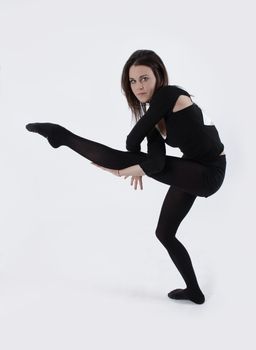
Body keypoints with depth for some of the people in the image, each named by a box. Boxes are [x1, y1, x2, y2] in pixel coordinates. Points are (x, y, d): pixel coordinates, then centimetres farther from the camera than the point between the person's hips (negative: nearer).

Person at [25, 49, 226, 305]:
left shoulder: (170, 95, -20)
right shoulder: (154, 113, 3)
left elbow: (133, 141, -18)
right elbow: (157, 163, -11)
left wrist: (126, 165, 2)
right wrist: (127, 169, -24)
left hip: (210, 173, -9)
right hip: (192, 173, 9)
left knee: (128, 159, -18)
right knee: (164, 233, 17)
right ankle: (194, 291, 31)